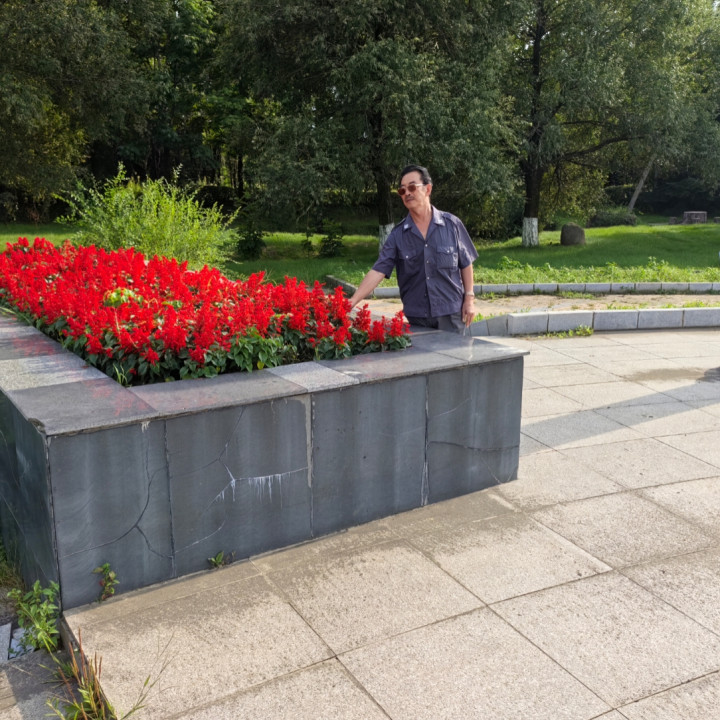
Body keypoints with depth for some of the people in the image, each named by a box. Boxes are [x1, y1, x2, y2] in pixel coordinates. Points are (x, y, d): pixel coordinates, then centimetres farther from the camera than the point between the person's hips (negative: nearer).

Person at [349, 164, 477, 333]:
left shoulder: (452, 224, -2)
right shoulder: (398, 234, -1)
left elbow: (465, 264, 6)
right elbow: (378, 271, -8)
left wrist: (469, 299, 2)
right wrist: (352, 301, -20)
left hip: (451, 313, -1)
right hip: (416, 317, 1)